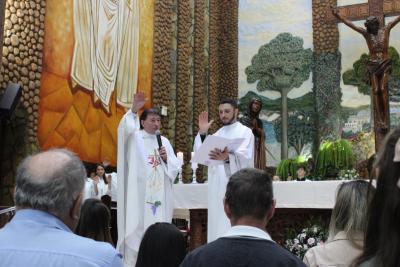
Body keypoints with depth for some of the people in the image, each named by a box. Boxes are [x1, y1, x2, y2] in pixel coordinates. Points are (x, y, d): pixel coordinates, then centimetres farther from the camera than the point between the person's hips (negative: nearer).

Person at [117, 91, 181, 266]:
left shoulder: (164, 141, 14)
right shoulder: (134, 138, 1)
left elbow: (176, 166, 12)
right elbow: (124, 129, -22)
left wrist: (166, 158, -8)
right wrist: (133, 110, -36)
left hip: (159, 194, 4)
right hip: (139, 193, -4)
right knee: (136, 227, -6)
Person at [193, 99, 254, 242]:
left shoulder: (245, 132, 2)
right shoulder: (217, 135, 19)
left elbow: (245, 157, -16)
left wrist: (227, 157, -36)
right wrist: (202, 133, -2)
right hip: (217, 187, 6)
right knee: (217, 227, 6)